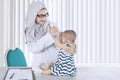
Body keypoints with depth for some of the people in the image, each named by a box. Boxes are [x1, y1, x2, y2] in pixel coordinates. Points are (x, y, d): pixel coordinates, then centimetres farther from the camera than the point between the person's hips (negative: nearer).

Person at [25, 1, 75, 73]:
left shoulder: (51, 25, -4)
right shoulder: (29, 31, 0)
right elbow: (33, 48, -15)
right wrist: (49, 34, -21)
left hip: (55, 63, 0)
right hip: (39, 65, 1)